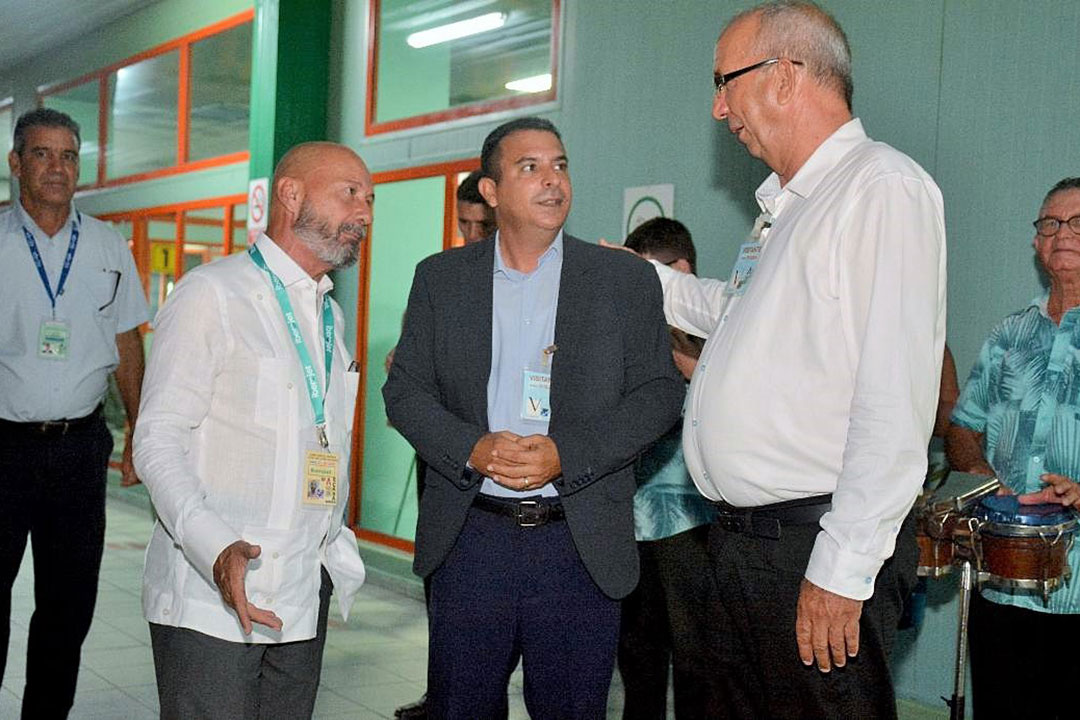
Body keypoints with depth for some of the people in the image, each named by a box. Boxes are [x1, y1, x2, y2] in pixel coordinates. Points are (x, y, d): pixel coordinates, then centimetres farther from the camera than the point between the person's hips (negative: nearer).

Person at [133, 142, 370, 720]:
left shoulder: (329, 315, 18)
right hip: (210, 596, -7)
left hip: (303, 601, 7)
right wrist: (216, 550, -26)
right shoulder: (212, 294, -5)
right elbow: (157, 441, -12)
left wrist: (335, 553, 12)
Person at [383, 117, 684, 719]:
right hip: (469, 538, 1)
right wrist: (473, 449, -14)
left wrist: (565, 454, -15)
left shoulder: (628, 280, 4)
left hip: (581, 545, -1)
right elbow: (405, 389, 6)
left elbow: (659, 393, -1)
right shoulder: (441, 278, 8)